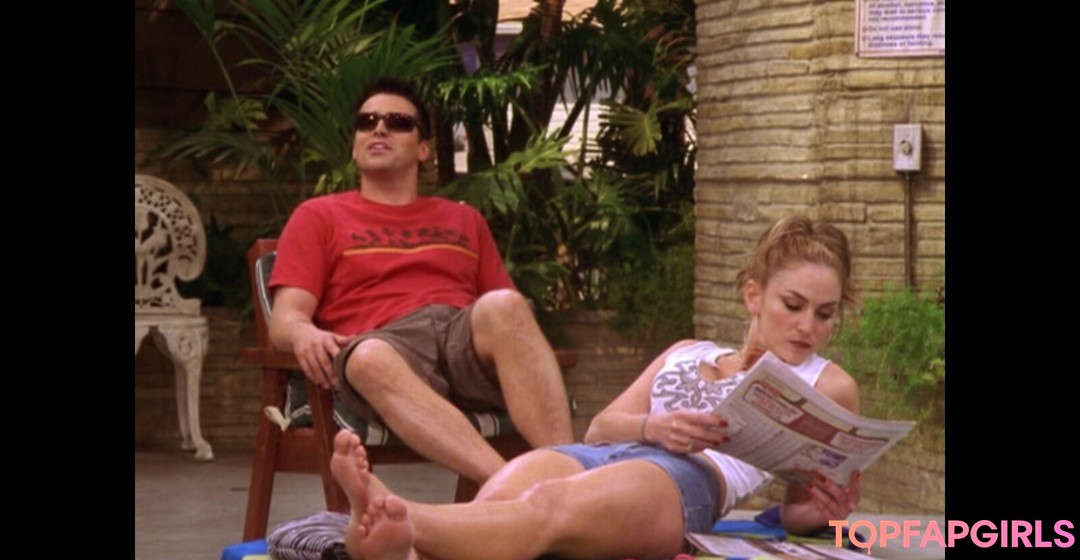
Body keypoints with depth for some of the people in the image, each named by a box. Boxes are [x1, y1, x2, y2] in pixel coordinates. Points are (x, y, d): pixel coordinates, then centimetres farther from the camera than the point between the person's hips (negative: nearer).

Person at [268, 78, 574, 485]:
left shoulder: (465, 220, 33)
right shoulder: (318, 217, 24)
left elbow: (507, 306, 26)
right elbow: (284, 319, 12)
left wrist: (527, 345, 0)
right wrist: (305, 334, -15)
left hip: (468, 337, 3)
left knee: (502, 307, -33)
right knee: (369, 358, -40)